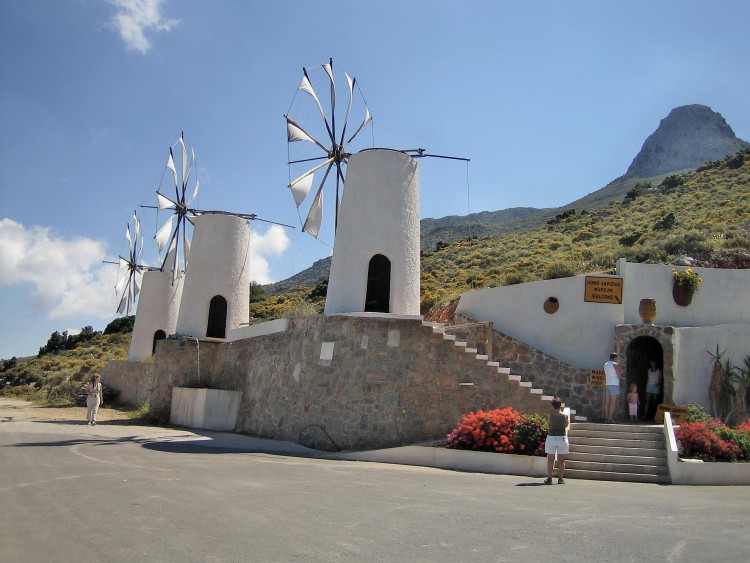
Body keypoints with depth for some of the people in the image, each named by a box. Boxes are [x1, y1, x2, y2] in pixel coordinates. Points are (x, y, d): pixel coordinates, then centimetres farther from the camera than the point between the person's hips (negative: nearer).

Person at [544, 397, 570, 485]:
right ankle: (560, 478, 10)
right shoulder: (565, 416, -4)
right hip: (562, 438, 1)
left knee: (550, 459, 5)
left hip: (551, 438, -1)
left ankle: (549, 478, 4)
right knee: (561, 460, 8)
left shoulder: (549, 416, -7)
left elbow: (548, 427, 1)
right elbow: (567, 425, 12)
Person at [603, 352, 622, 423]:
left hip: (607, 384, 6)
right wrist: (621, 374, 13)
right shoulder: (615, 365, -7)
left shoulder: (605, 365, 13)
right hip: (614, 385, -6)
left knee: (607, 403, 5)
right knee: (613, 403, -5)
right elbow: (620, 376, -9)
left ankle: (606, 418, 4)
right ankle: (610, 418, -9)